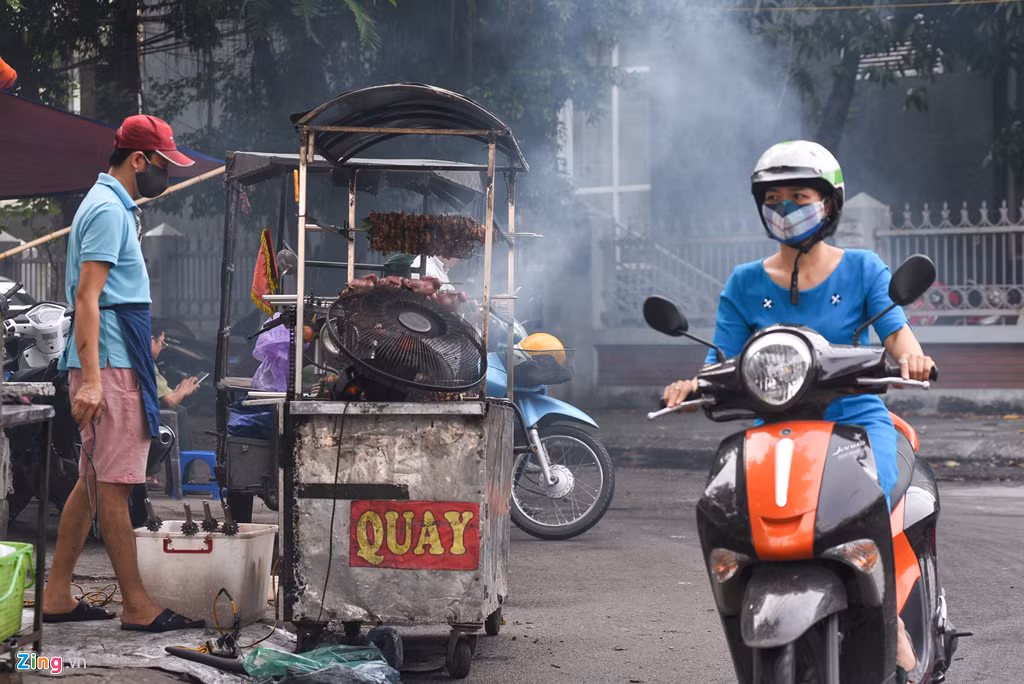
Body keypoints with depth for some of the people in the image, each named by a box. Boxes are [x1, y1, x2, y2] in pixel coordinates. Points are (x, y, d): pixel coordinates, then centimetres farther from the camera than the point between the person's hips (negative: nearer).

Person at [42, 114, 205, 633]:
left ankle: (57, 596, 16)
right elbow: (87, 297, -20)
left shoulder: (111, 205, 21)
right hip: (108, 364, -10)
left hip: (116, 363, 10)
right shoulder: (108, 209, -12)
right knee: (113, 485, -7)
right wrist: (91, 379, -26)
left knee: (94, 482, 12)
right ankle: (137, 606, -5)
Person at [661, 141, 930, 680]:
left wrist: (911, 355, -30)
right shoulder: (745, 284, 11)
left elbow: (895, 328, -7)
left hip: (856, 416, -2)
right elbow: (723, 361, 4)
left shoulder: (863, 268, 8)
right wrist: (694, 386, -19)